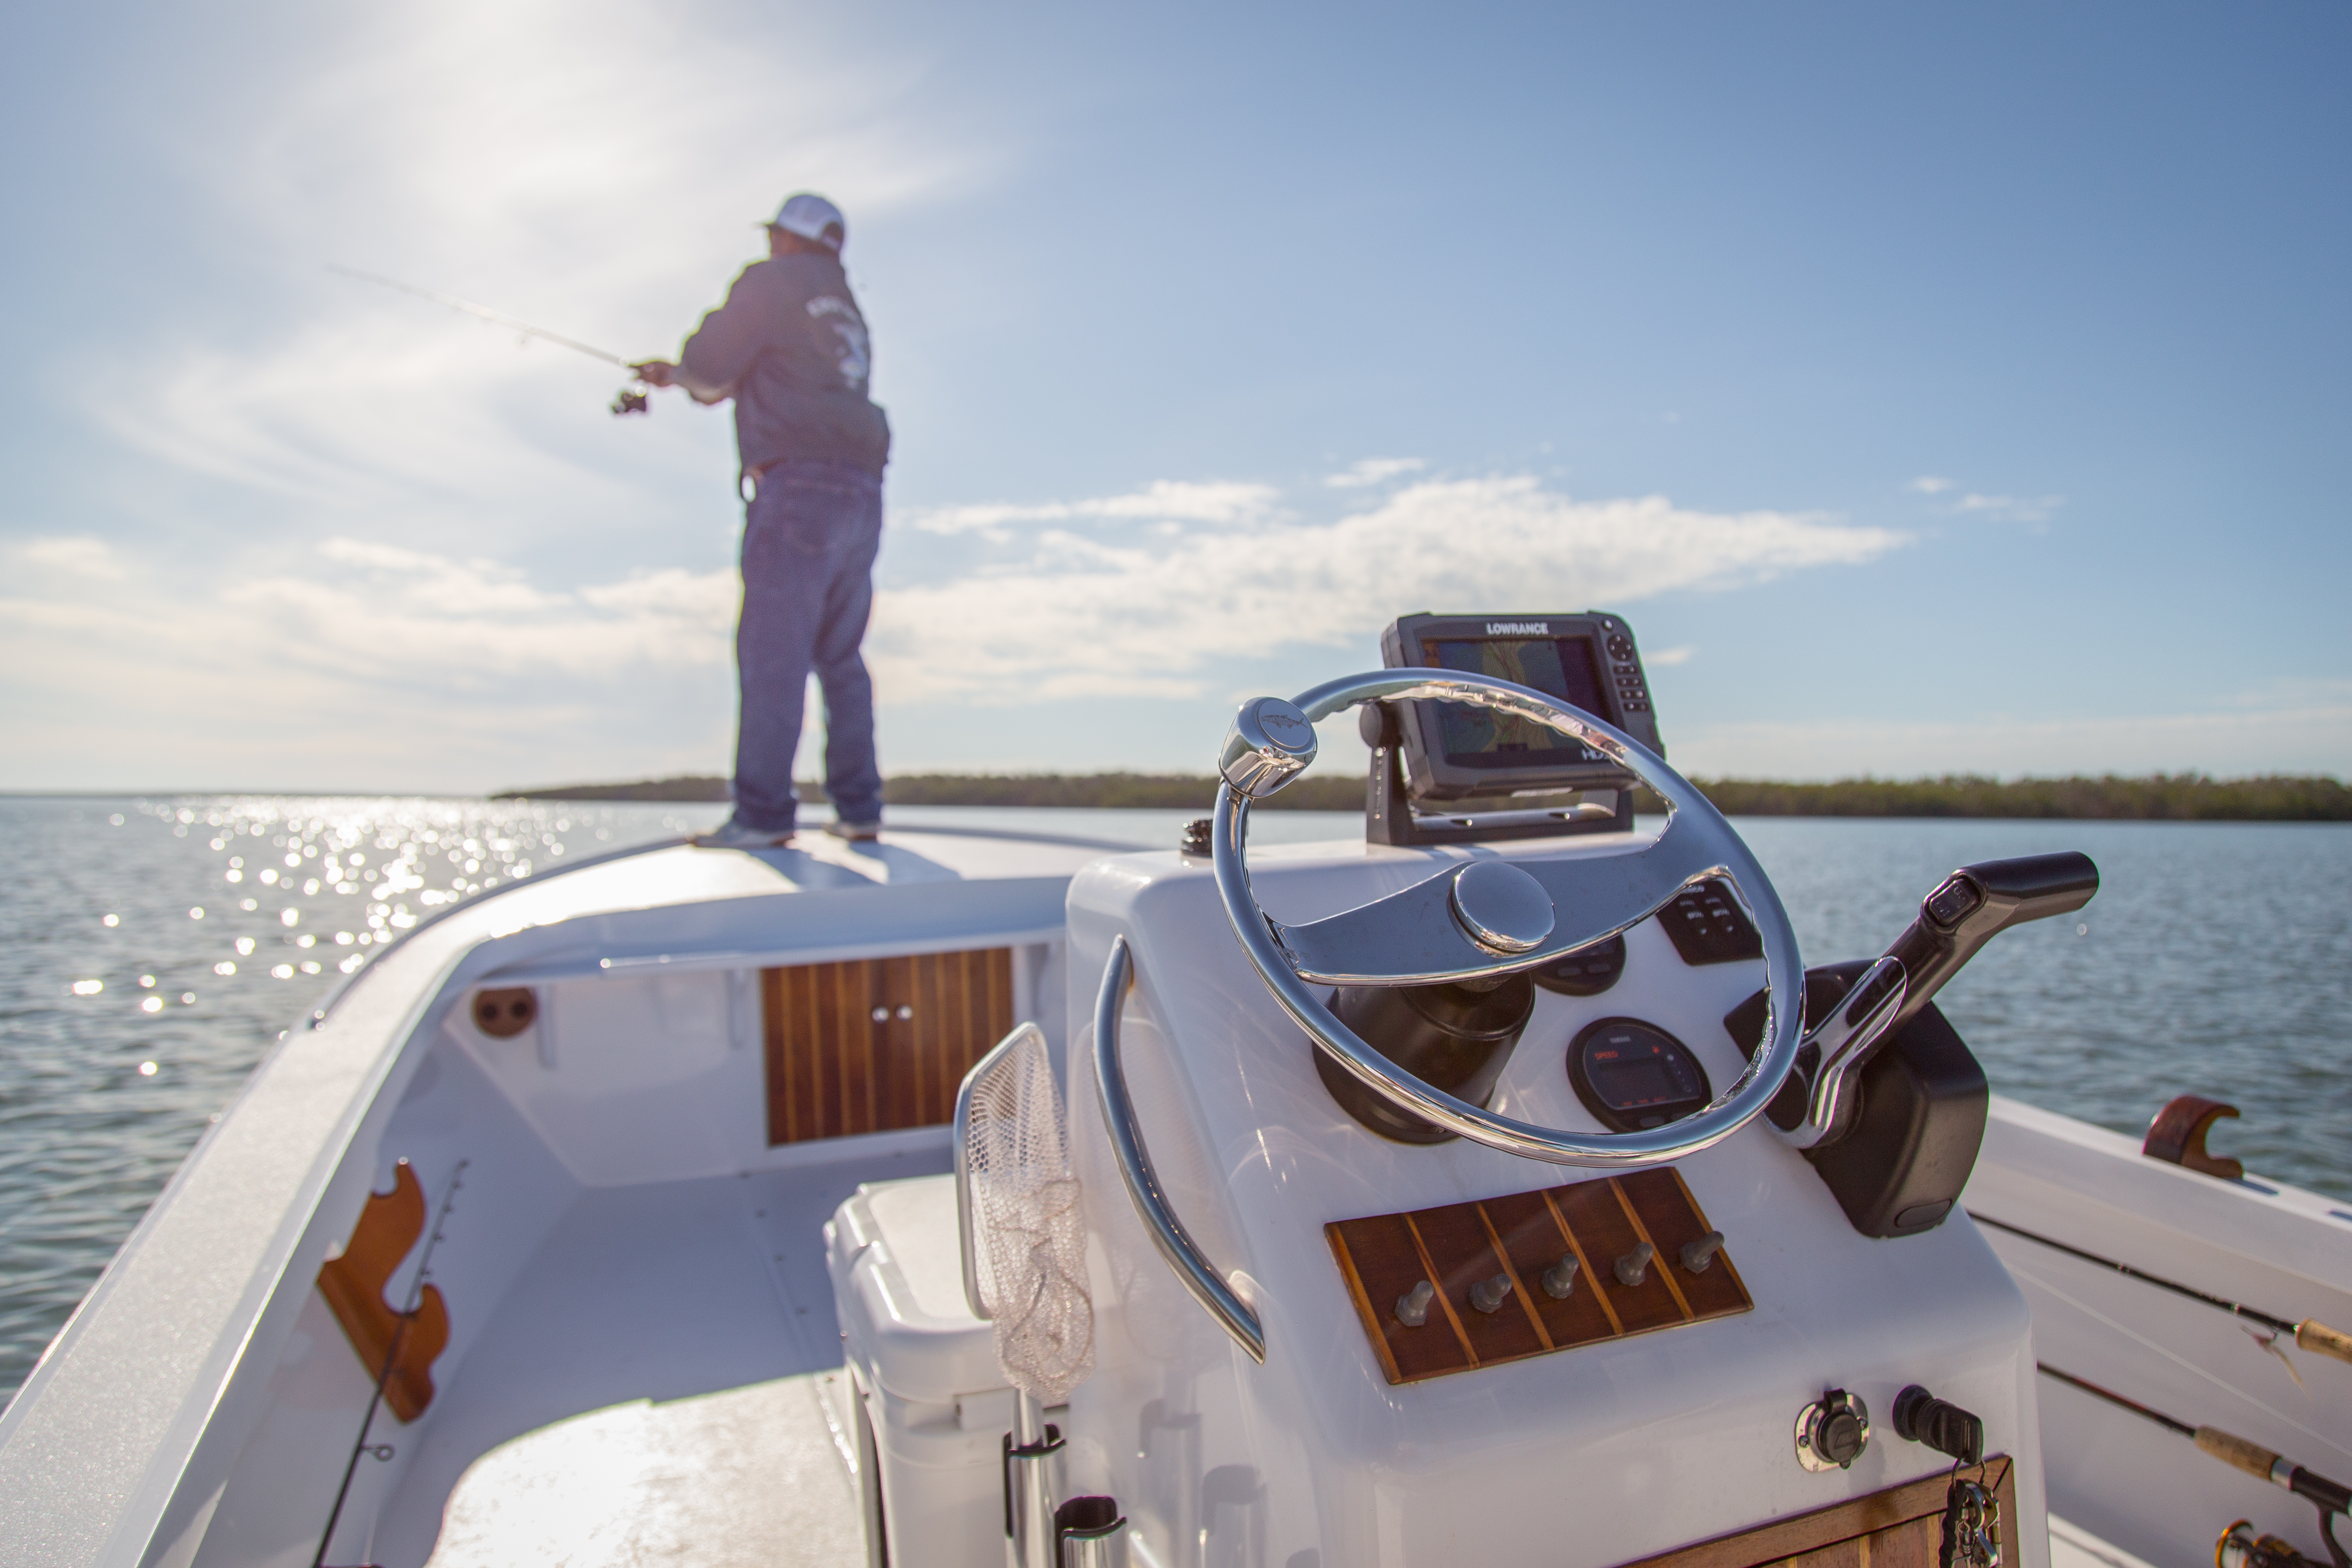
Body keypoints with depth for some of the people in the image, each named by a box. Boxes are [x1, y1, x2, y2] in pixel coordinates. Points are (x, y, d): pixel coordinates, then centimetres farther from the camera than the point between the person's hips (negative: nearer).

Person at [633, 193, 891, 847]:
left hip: (798, 486, -8)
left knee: (772, 652, -10)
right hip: (861, 493, 8)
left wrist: (680, 372, 24)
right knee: (840, 656, 8)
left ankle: (763, 812, -14)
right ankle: (858, 808, 6)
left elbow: (709, 373, 0)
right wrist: (676, 374, 40)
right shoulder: (847, 313, 28)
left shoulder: (770, 282, 3)